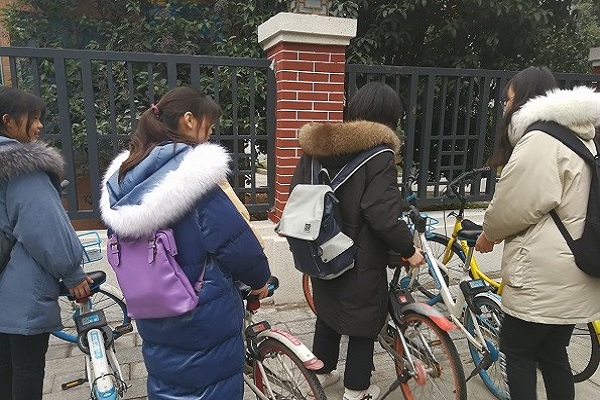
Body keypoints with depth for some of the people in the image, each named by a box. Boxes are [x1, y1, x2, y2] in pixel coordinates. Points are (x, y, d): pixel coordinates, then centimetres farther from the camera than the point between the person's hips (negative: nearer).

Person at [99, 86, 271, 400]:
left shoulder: (124, 174, 2)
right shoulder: (191, 172, -22)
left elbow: (124, 235, 11)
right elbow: (235, 239, -22)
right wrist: (259, 278, -4)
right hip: (203, 318, -7)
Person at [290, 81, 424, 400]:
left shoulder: (315, 147, 1)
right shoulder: (378, 155, -19)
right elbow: (382, 216, -26)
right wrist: (409, 250, -11)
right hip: (361, 258, -6)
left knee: (327, 310, 24)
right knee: (365, 317, 13)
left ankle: (322, 371, 42)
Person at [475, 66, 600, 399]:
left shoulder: (539, 139, -17)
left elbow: (514, 205, -19)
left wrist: (489, 234, 1)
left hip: (543, 277, -9)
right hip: (571, 273, 9)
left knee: (518, 353, 7)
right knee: (552, 354, 20)